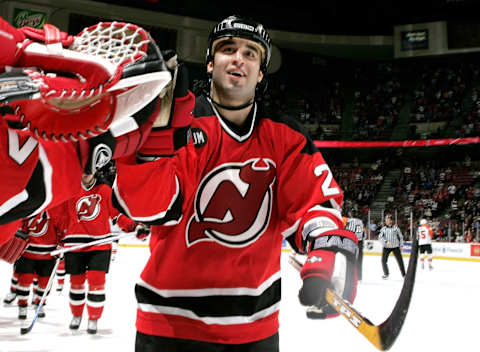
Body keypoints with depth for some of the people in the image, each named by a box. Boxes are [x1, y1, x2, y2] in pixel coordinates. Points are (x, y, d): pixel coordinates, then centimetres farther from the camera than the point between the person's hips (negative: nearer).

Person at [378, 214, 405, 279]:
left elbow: (400, 236, 7)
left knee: (400, 261, -2)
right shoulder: (383, 229, 0)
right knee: (383, 260, -4)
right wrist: (386, 241, -27)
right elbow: (380, 237, -12)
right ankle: (386, 273, 17)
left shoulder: (395, 228, -2)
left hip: (395, 247, -1)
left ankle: (404, 274, 13)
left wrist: (401, 245, 3)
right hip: (386, 247, 1)